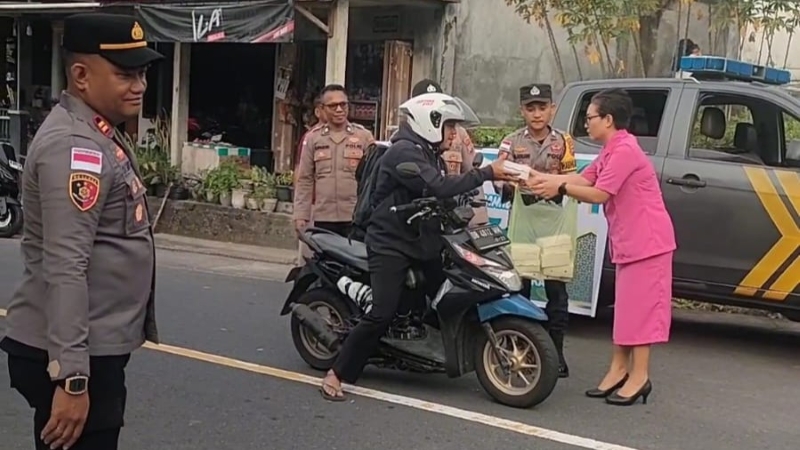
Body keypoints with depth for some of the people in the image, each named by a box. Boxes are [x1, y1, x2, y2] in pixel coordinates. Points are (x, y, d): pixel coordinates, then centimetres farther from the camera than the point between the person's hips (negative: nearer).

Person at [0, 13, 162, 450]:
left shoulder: (94, 136, 13)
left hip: (94, 348, 10)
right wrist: (72, 377, -29)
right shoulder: (75, 146, -19)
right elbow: (65, 269, -26)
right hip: (72, 358, -10)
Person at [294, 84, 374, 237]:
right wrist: (301, 215, 2)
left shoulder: (364, 136, 2)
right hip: (323, 217, 2)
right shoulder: (313, 138, 6)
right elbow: (305, 180, 7)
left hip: (356, 218, -1)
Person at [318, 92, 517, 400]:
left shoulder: (430, 155, 17)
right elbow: (438, 187, -27)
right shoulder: (404, 152, -16)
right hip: (391, 244, -9)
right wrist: (487, 173, -23)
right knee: (382, 314, -16)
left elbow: (442, 195, 14)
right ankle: (336, 375, -6)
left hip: (422, 243, 9)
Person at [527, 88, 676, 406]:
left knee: (639, 308, -6)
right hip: (627, 242, 11)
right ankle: (619, 369, 21)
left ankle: (639, 376, 0)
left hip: (646, 241, -11)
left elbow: (598, 194, -22)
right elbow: (584, 179, 10)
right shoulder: (611, 151, 13)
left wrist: (559, 189, -15)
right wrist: (545, 178, 2)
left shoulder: (624, 150, -19)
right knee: (625, 308, 14)